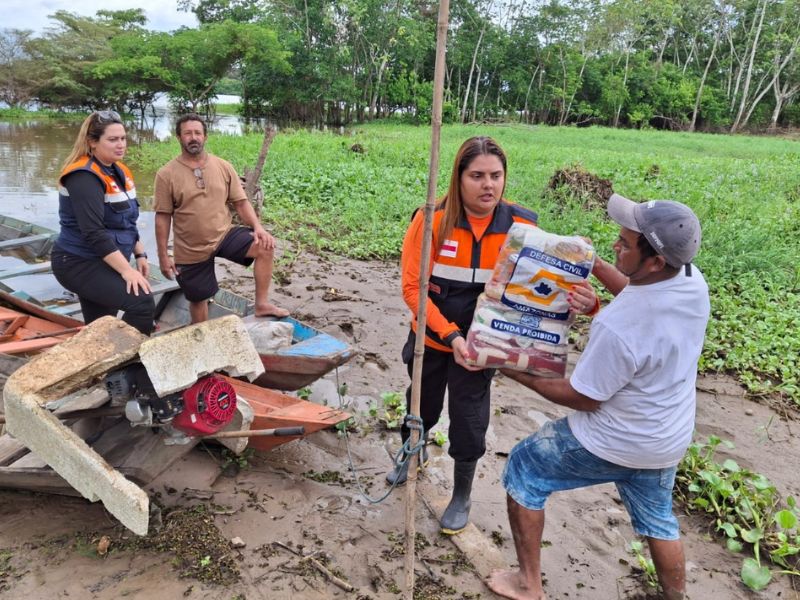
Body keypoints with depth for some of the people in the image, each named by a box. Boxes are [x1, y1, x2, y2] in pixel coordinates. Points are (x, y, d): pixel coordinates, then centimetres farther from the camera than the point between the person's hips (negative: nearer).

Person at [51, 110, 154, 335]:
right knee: (142, 303, -24)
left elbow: (126, 222, 18)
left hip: (104, 263, 9)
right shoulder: (84, 177, -19)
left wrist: (140, 254, 11)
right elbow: (93, 233, -27)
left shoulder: (118, 171, 9)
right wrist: (126, 270, -29)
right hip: (79, 264, -9)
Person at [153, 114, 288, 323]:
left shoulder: (223, 167, -1)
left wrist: (257, 227, -16)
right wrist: (163, 256, -6)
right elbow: (162, 218, -5)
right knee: (198, 298, 10)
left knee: (265, 247, -23)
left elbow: (241, 202, 1)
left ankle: (261, 304, -12)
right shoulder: (166, 174, -8)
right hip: (190, 249, -1)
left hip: (225, 235, 2)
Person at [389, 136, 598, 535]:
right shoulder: (432, 220, -20)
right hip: (431, 339, 1)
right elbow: (413, 287, -18)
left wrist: (583, 302, -35)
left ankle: (462, 498, 36)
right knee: (422, 407, 22)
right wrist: (450, 336, -27)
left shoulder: (522, 226, -16)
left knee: (468, 423, 9)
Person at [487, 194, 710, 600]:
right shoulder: (693, 280, -14)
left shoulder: (618, 327, -36)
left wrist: (522, 376, -12)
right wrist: (594, 265, 2)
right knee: (657, 520, 30)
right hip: (670, 440, 7)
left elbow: (584, 398, -22)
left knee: (523, 471, 13)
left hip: (613, 442, -7)